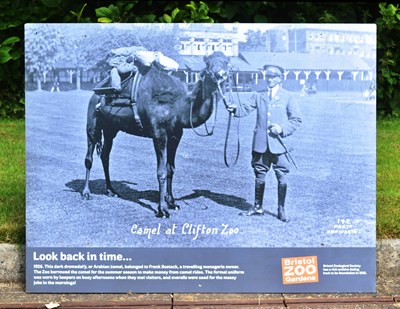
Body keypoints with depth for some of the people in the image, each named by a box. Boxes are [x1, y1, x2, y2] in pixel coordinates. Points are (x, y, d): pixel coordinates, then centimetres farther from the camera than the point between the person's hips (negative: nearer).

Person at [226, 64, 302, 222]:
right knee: (259, 176, 11)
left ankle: (281, 209, 15)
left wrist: (282, 128, -14)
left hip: (279, 144, -2)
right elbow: (246, 108, 0)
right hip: (261, 143, 2)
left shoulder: (289, 97, 5)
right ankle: (257, 207, 24)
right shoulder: (258, 95, 12)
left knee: (282, 178, 0)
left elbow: (296, 120, 2)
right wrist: (235, 108, -21)